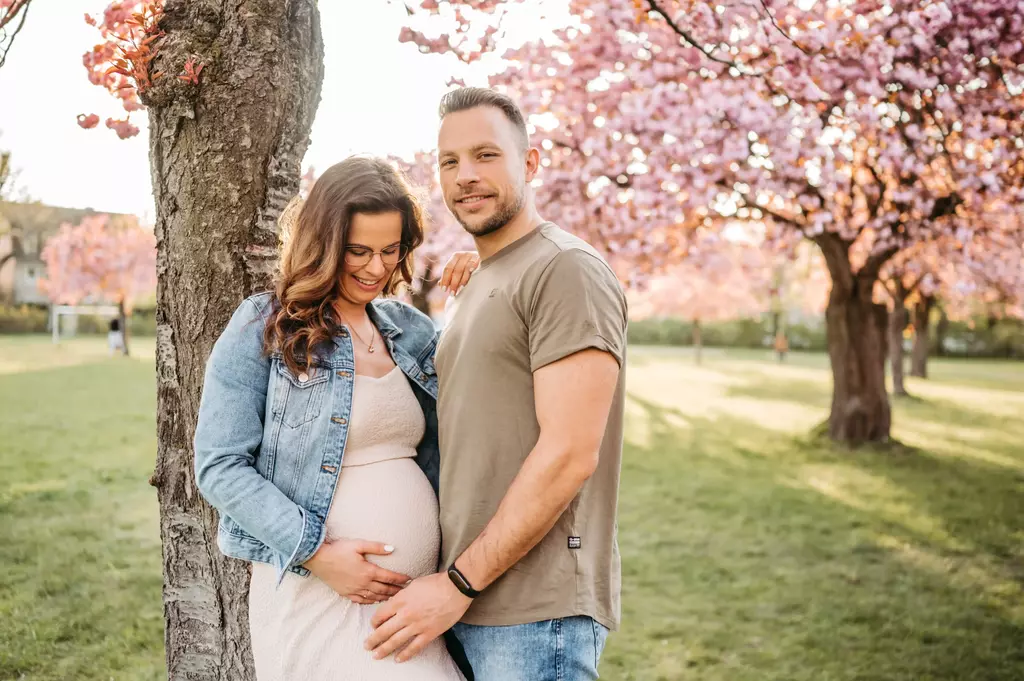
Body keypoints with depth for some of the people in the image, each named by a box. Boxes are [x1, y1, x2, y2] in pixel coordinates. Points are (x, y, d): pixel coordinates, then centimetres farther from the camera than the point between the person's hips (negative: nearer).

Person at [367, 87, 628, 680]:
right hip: (468, 603, 8)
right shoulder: (478, 286, 17)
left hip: (535, 612, -8)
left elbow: (570, 455, -19)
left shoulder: (567, 270, -12)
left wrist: (458, 582, -16)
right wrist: (453, 582, 10)